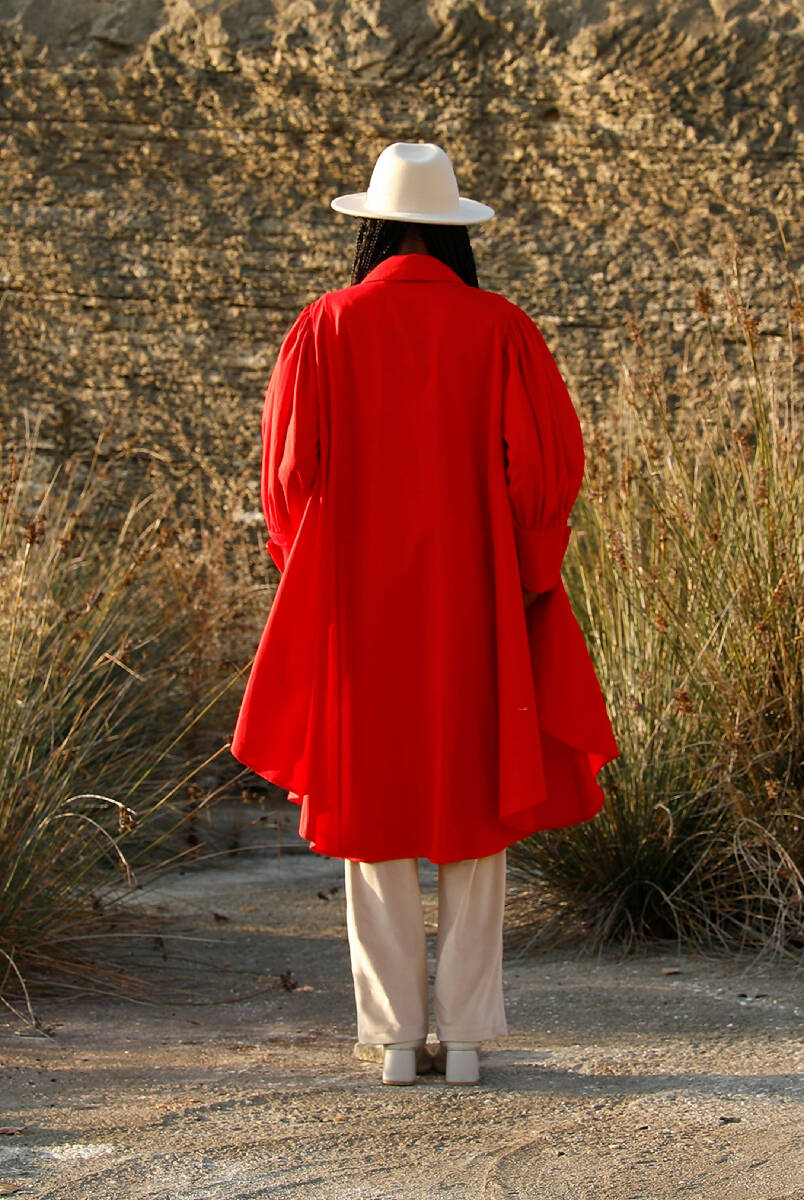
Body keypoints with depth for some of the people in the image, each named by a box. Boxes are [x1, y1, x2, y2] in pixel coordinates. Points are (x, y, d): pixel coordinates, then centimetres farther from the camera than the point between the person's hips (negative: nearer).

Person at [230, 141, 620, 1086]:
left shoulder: (324, 330, -3)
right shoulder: (501, 331, -3)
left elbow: (289, 475, -4)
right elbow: (551, 466, -6)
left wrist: (318, 583, 10)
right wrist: (517, 580, 6)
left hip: (358, 611, 0)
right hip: (475, 608, 0)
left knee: (374, 814, 8)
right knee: (473, 810, 8)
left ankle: (396, 1035, 7)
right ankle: (465, 1035, 8)